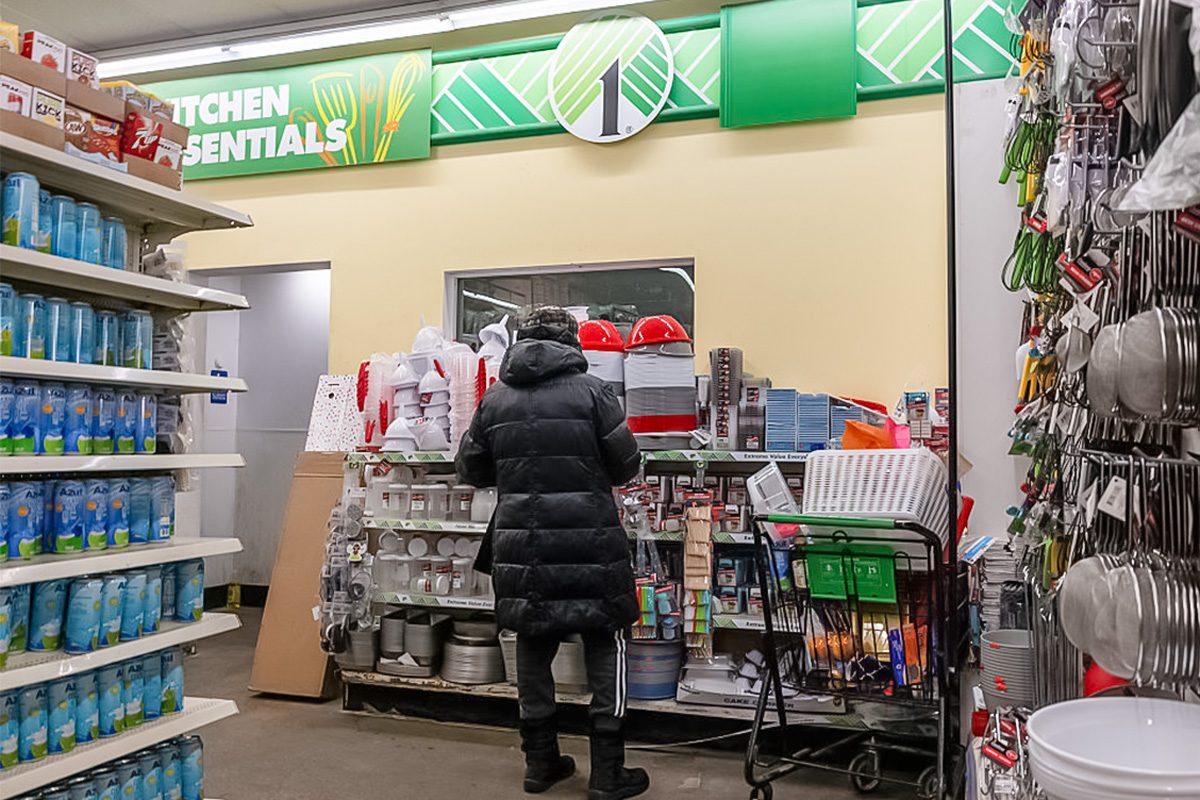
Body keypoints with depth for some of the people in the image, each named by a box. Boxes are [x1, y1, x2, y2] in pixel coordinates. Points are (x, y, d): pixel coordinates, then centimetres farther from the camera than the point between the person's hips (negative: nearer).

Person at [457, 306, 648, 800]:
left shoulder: (495, 399, 3)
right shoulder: (591, 392, -7)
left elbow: (470, 471, 10)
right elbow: (627, 466, -4)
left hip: (522, 547, 4)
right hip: (589, 545, -3)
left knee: (532, 649, 16)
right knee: (605, 650, 8)